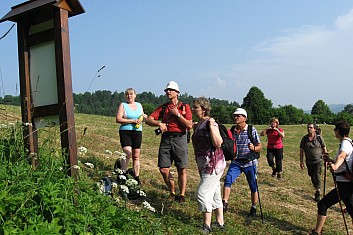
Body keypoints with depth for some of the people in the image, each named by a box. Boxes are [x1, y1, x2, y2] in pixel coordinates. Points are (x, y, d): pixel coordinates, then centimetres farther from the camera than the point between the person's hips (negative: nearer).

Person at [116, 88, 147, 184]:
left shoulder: (139, 105, 16)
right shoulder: (123, 105, 2)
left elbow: (141, 117, 28)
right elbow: (118, 119, -9)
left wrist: (144, 117, 3)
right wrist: (132, 121, -14)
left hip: (137, 132, 4)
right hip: (125, 132, -4)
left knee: (136, 156, 5)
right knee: (127, 153, -18)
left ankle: (136, 177, 11)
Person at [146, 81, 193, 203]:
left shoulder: (185, 107, 4)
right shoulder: (163, 107, 13)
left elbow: (189, 125, -6)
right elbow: (148, 120, 5)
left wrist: (178, 114, -10)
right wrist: (159, 123, -13)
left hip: (179, 139, -3)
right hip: (166, 139, 3)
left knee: (182, 170, 0)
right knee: (163, 169, 0)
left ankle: (182, 195, 12)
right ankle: (172, 193, 20)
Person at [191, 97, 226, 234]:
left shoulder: (210, 123, -17)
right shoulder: (198, 125, 11)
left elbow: (218, 143, -26)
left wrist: (212, 127, -31)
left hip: (213, 164, -10)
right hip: (205, 165, 10)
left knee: (202, 193, -7)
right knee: (214, 194, 17)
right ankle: (220, 222, 28)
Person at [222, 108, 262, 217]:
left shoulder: (252, 130, -8)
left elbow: (260, 147, -8)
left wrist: (253, 148, -28)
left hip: (249, 163, -3)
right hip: (236, 162, 3)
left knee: (253, 187, 5)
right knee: (228, 179, -18)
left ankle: (253, 208, 23)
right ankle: (224, 203, -16)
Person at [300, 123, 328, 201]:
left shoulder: (319, 138, -6)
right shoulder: (304, 138, 0)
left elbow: (324, 149, 2)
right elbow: (301, 150, 4)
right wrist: (301, 162, 2)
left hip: (318, 161, -3)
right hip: (309, 162, 3)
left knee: (317, 176, -11)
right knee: (312, 177, 13)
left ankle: (318, 193, -5)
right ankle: (317, 189, 34)